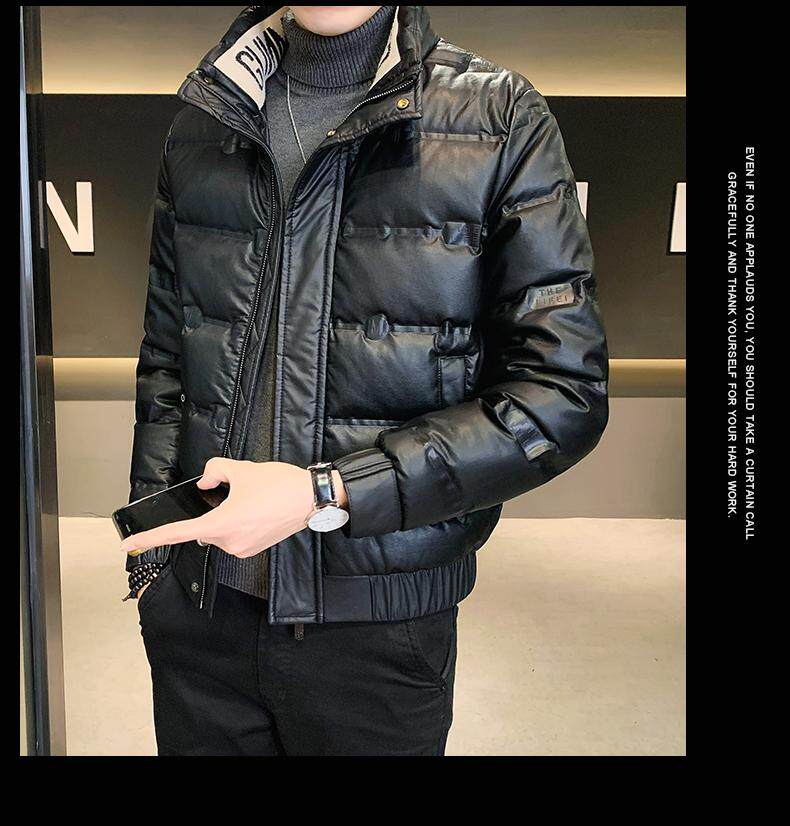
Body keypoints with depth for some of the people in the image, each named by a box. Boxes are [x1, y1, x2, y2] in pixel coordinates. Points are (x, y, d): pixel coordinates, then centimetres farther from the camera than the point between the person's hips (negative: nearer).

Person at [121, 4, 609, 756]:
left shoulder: (502, 120, -7)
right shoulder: (202, 124, 6)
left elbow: (564, 393, -12)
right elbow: (165, 362, 11)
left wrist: (327, 495, -18)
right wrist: (149, 549, 7)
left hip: (380, 623, -3)